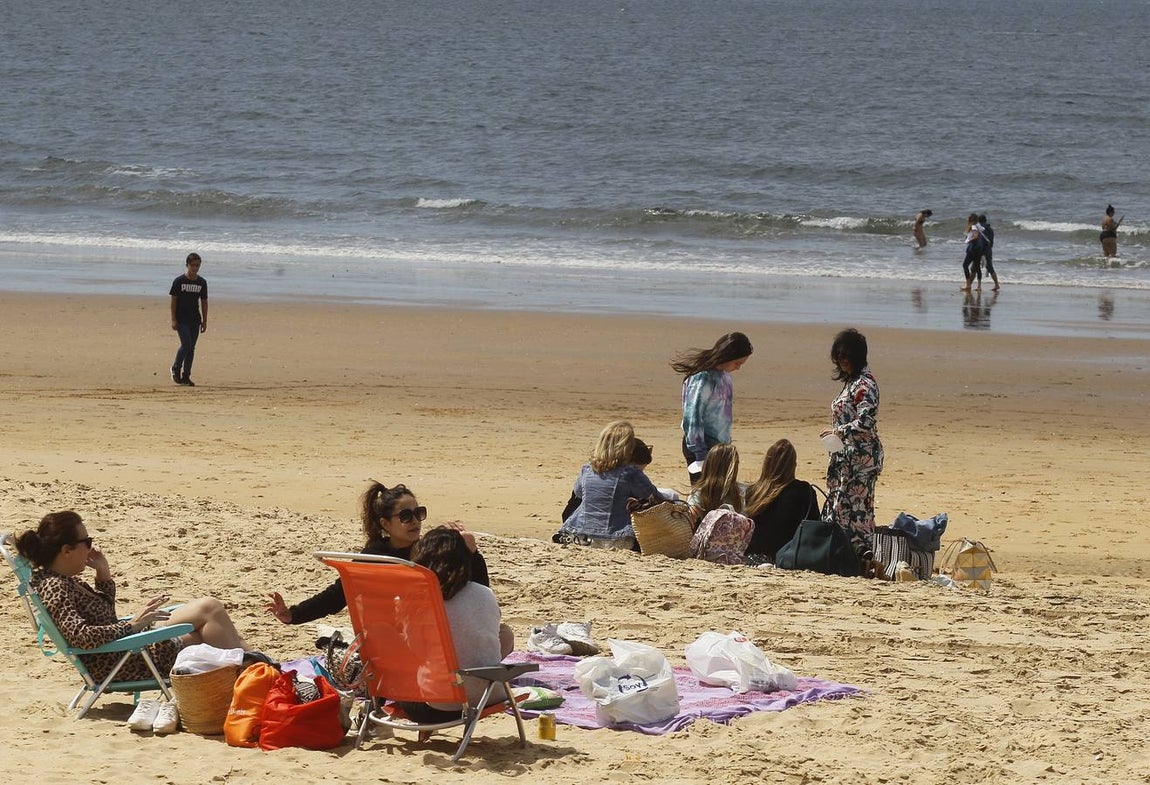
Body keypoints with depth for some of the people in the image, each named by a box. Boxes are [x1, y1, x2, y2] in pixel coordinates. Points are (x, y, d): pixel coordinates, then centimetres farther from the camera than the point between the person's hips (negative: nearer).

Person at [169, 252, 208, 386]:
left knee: (191, 348, 4)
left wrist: (204, 321, 7)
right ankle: (176, 369, 5)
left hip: (195, 320, 4)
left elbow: (204, 302, 11)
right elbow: (174, 300, -3)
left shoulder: (202, 282, 6)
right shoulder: (179, 281, -5)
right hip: (181, 319, -4)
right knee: (186, 344, -16)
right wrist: (173, 320, -8)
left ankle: (186, 376, 11)